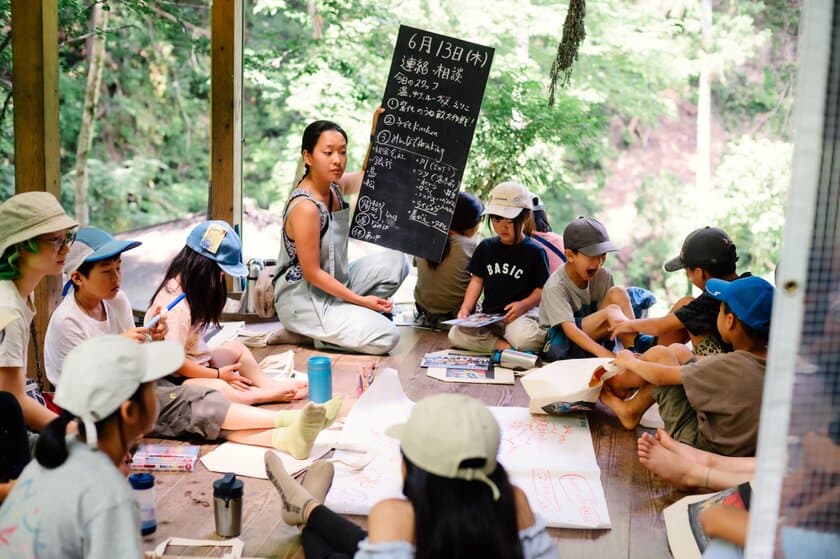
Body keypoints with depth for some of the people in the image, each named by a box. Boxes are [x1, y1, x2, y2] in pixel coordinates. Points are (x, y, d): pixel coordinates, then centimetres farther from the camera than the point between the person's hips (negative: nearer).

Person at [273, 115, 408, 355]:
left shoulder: (335, 186, -1)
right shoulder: (305, 207, -25)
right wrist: (360, 300, -17)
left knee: (394, 262, 2)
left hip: (334, 283, 9)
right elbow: (312, 273, -22)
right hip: (304, 299, -9)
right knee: (386, 337, -18)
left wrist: (377, 133, 5)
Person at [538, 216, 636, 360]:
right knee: (612, 310, -28)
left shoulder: (602, 276, -5)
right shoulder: (555, 286, -21)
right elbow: (569, 328, -30)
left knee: (618, 293, -17)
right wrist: (602, 352, -44)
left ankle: (632, 350, -24)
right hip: (559, 341, -6)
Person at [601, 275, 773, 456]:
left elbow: (661, 376, -15)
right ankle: (630, 409, 26)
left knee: (659, 354, -2)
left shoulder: (729, 367, -30)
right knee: (677, 351, 10)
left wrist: (629, 361, 4)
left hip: (700, 445, -7)